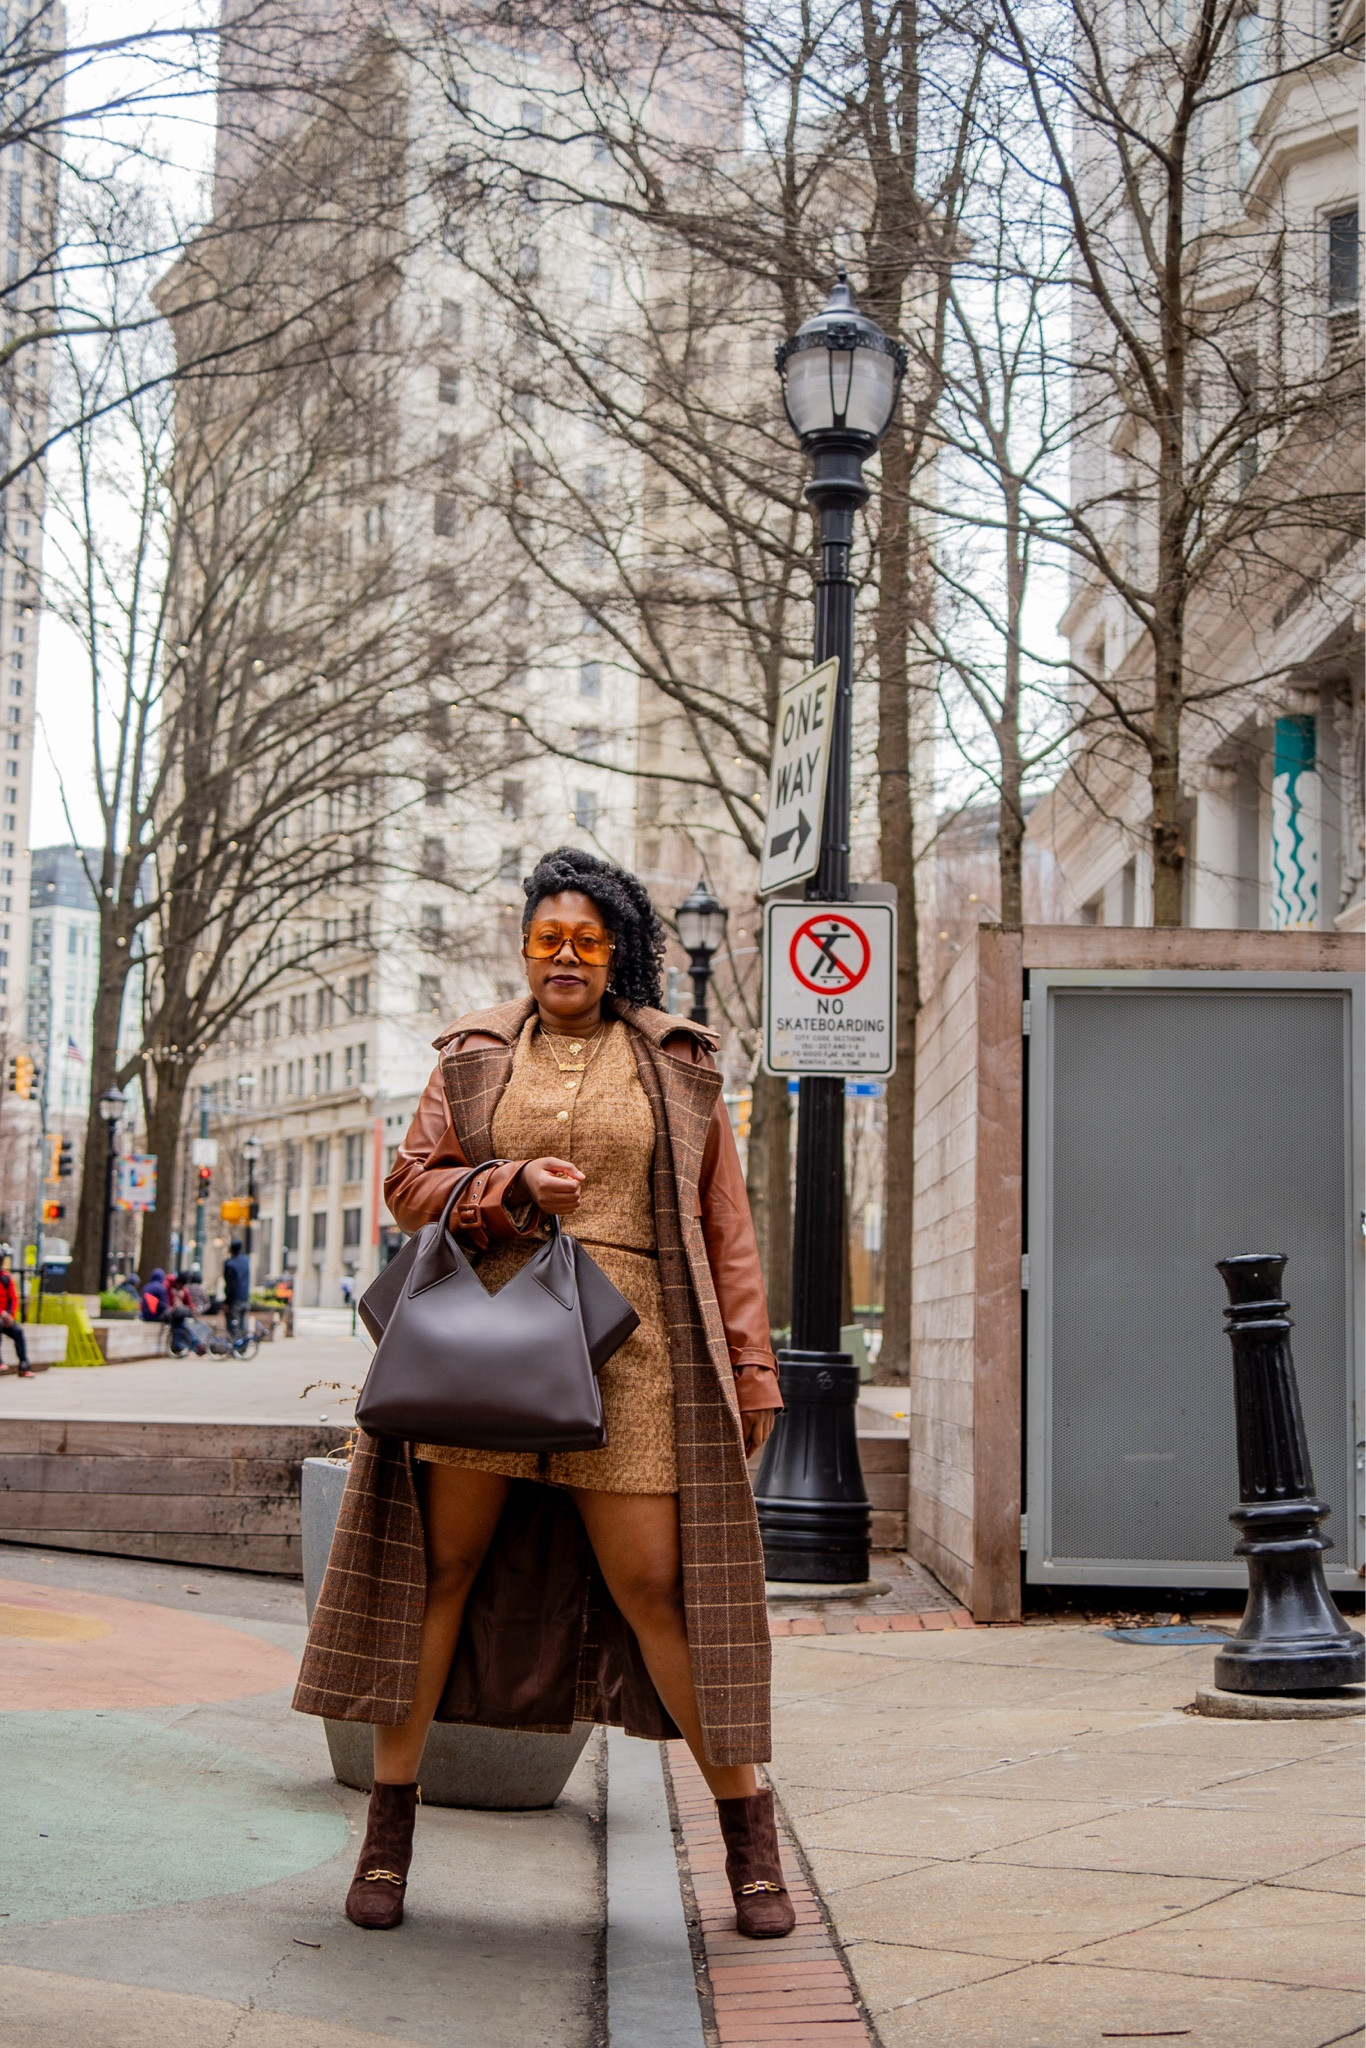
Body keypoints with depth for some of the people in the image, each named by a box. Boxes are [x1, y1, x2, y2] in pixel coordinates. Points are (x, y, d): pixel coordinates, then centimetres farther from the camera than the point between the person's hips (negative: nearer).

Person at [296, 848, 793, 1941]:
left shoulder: (676, 1065, 9)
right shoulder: (476, 1055, 12)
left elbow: (723, 1229, 9)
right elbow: (410, 1185, 8)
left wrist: (748, 1372, 3)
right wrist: (513, 1186, -11)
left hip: (622, 1351, -1)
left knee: (656, 1588, -5)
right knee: (436, 1570, 1)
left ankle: (749, 1830, 9)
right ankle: (389, 1828, 12)